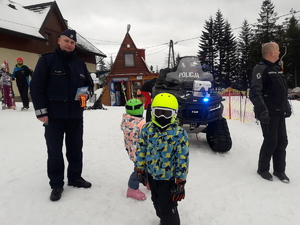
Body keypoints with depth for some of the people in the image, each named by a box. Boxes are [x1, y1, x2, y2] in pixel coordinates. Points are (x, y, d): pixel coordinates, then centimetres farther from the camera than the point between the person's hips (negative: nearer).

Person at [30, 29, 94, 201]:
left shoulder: (80, 64, 13)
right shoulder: (47, 60, -1)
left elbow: (89, 83, 22)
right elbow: (36, 86, -7)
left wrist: (87, 93, -2)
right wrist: (41, 111, -13)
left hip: (76, 116, 4)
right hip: (54, 116, -4)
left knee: (76, 149, 14)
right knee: (55, 151, 4)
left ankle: (75, 177, 30)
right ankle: (57, 184, 18)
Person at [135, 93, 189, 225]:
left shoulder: (179, 133, -19)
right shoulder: (147, 129, -7)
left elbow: (183, 158, -16)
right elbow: (140, 150, 3)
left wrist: (180, 181, -14)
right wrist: (140, 169, 5)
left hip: (169, 177, -5)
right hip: (152, 175, 6)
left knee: (167, 207, 4)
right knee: (157, 203, 26)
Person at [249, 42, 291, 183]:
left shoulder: (277, 68, 16)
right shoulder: (261, 69, -12)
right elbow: (255, 92, -23)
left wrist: (287, 107, 21)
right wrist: (261, 110, -31)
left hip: (280, 112, 8)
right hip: (268, 113, -8)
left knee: (282, 141, 11)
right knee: (271, 142, -2)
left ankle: (279, 170, 24)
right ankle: (263, 169, 17)